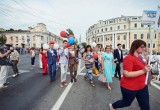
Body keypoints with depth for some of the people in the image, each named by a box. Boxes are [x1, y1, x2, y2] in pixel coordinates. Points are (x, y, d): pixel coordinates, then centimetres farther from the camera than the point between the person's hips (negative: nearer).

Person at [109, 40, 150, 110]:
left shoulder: (139, 57, 4)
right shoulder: (129, 58, -23)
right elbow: (127, 74, -29)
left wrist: (146, 68, 2)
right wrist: (143, 71, -28)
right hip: (129, 87, -8)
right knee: (126, 102, 16)